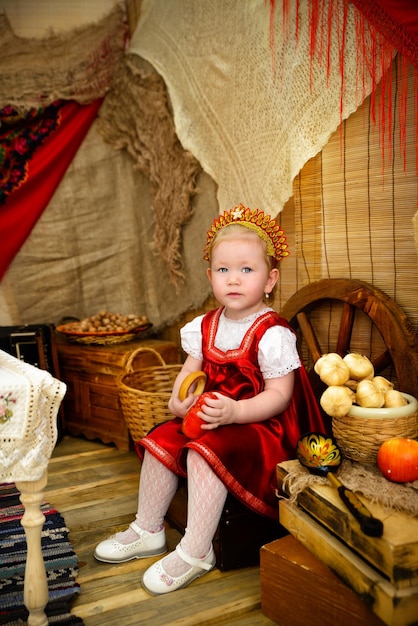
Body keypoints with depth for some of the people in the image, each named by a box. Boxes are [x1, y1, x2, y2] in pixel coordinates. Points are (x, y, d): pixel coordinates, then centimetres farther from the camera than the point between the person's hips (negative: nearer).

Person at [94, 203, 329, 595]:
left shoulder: (272, 334, -18)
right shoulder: (205, 326, 4)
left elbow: (280, 395, -22)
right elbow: (190, 371, 12)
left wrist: (234, 412, -36)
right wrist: (179, 399, -11)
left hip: (260, 425, -8)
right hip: (207, 418, 8)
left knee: (204, 452, -29)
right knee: (160, 440, -2)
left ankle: (195, 552, -15)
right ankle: (147, 531, 15)